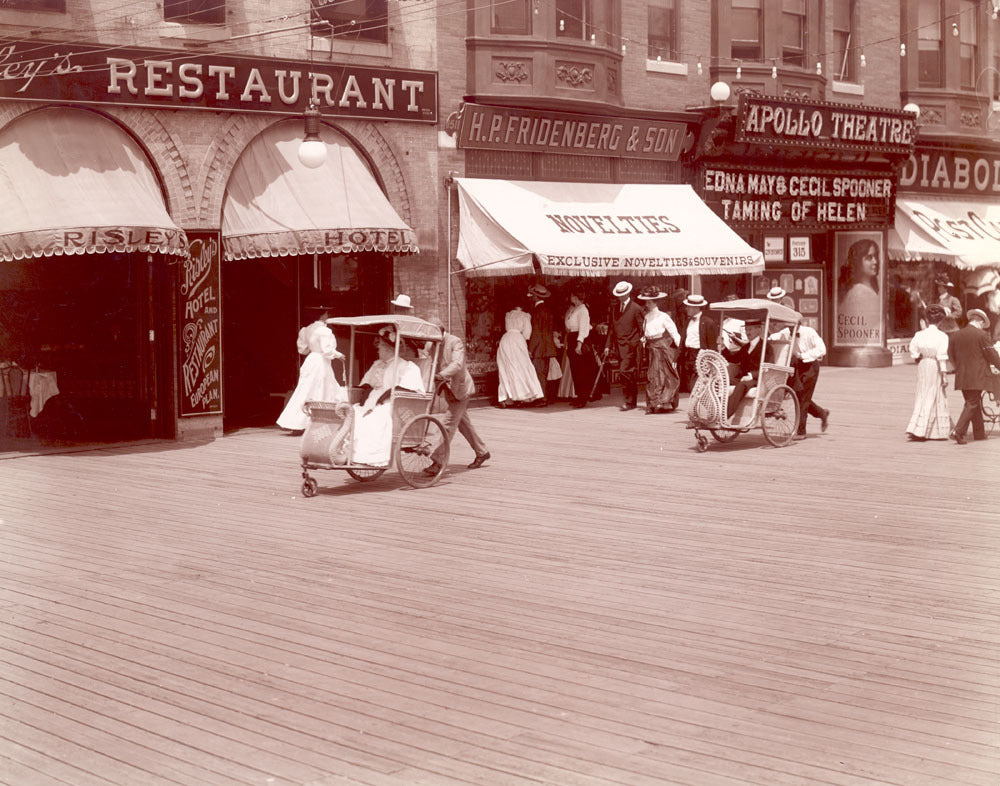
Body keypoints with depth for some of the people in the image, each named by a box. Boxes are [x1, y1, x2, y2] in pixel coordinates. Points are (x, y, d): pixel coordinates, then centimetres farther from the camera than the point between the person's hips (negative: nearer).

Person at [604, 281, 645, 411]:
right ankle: (633, 401, 18)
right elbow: (611, 328, 16)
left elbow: (642, 328, -4)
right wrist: (608, 345, 11)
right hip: (619, 345, 6)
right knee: (629, 374, 12)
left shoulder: (636, 308, -5)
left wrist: (638, 342, -11)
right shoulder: (614, 308, 13)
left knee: (624, 371, -17)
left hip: (631, 345, -6)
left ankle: (629, 400, -12)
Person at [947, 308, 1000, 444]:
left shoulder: (955, 335, 6)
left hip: (961, 377, 6)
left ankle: (980, 433, 24)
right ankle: (958, 432, -14)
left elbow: (951, 356, 12)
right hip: (977, 377, -6)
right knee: (972, 404, -2)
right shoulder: (981, 335, -10)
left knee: (973, 403, 17)